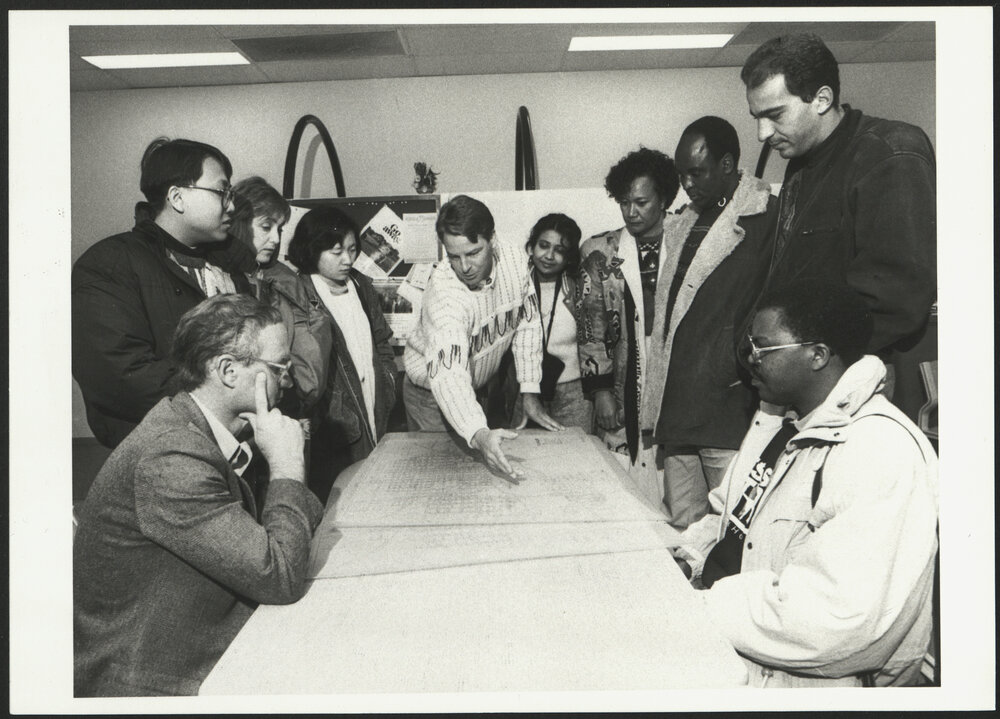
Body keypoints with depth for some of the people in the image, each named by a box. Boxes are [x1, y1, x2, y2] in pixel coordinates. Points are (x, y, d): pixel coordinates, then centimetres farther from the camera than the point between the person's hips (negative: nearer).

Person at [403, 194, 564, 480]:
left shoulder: (513, 260, -20)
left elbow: (527, 322, -6)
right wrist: (478, 434, -64)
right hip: (432, 394, -5)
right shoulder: (444, 295, -36)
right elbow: (448, 374, -48)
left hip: (483, 386, 5)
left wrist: (529, 394, -9)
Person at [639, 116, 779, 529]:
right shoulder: (680, 226, 17)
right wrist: (654, 411, 15)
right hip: (677, 414, 7)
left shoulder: (768, 220, -4)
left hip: (731, 419, -6)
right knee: (682, 532, 12)